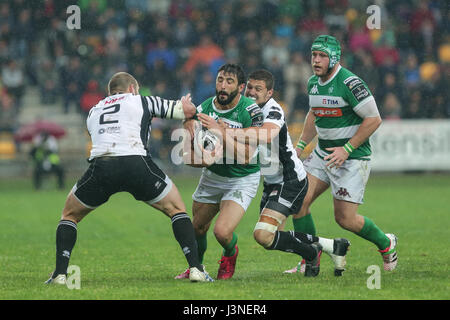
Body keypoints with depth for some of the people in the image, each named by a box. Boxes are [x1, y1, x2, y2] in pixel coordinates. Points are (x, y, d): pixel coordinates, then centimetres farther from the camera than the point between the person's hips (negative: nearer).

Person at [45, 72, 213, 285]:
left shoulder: (93, 112, 31)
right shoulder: (141, 101, 21)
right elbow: (188, 111, 21)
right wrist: (185, 104, 45)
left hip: (100, 167, 2)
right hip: (137, 163, -2)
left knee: (70, 215, 24)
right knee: (177, 209, 18)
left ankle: (60, 273, 8)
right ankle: (195, 268, 4)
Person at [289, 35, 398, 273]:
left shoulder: (350, 83, -19)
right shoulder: (313, 83, 5)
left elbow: (374, 119, -17)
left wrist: (347, 149, -19)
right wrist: (301, 144, 13)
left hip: (352, 158, -7)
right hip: (322, 154, 7)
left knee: (345, 219, -6)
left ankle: (386, 244, 21)